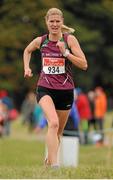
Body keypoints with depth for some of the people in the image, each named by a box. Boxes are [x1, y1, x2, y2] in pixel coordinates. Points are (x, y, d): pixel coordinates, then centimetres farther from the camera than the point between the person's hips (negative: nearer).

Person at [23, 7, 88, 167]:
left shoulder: (70, 39, -5)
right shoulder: (40, 41, 1)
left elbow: (84, 65, -11)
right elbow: (27, 51, 25)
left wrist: (65, 52, -20)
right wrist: (27, 68, 10)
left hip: (65, 90, 1)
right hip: (45, 88, -1)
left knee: (58, 131, 14)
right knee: (53, 123, -26)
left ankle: (49, 159, 39)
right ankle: (54, 165, -32)